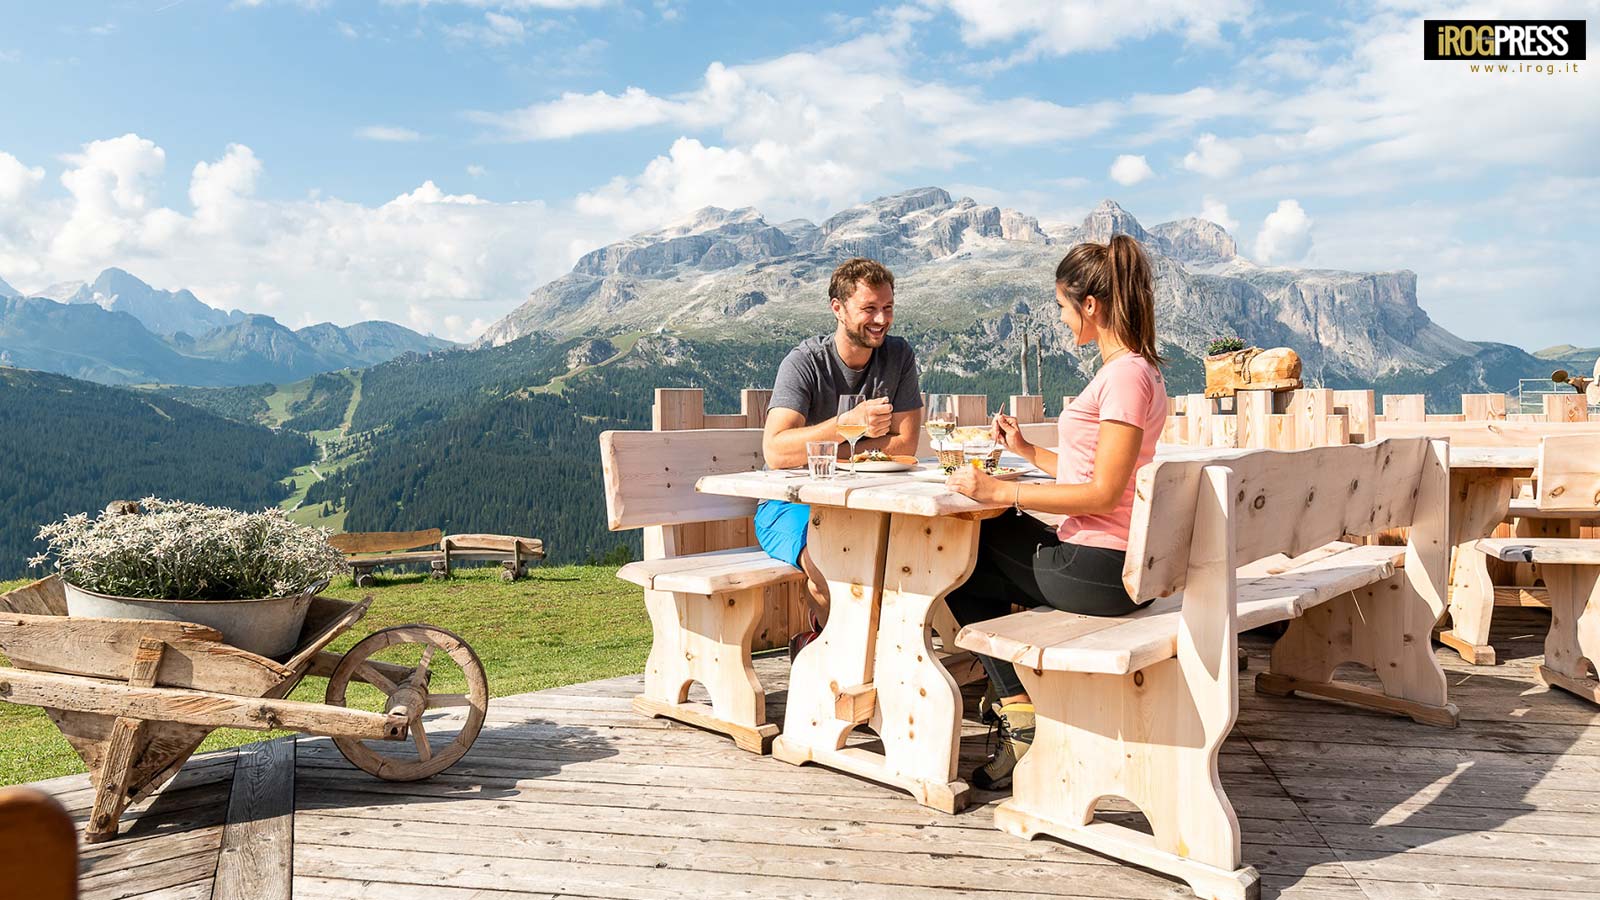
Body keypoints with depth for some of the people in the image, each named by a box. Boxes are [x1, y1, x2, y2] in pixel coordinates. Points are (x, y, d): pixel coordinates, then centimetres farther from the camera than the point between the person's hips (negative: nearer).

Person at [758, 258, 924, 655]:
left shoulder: (898, 356, 0)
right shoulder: (804, 363, -13)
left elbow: (904, 444, -3)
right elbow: (775, 452, -25)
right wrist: (848, 422, -36)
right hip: (791, 503, -4)